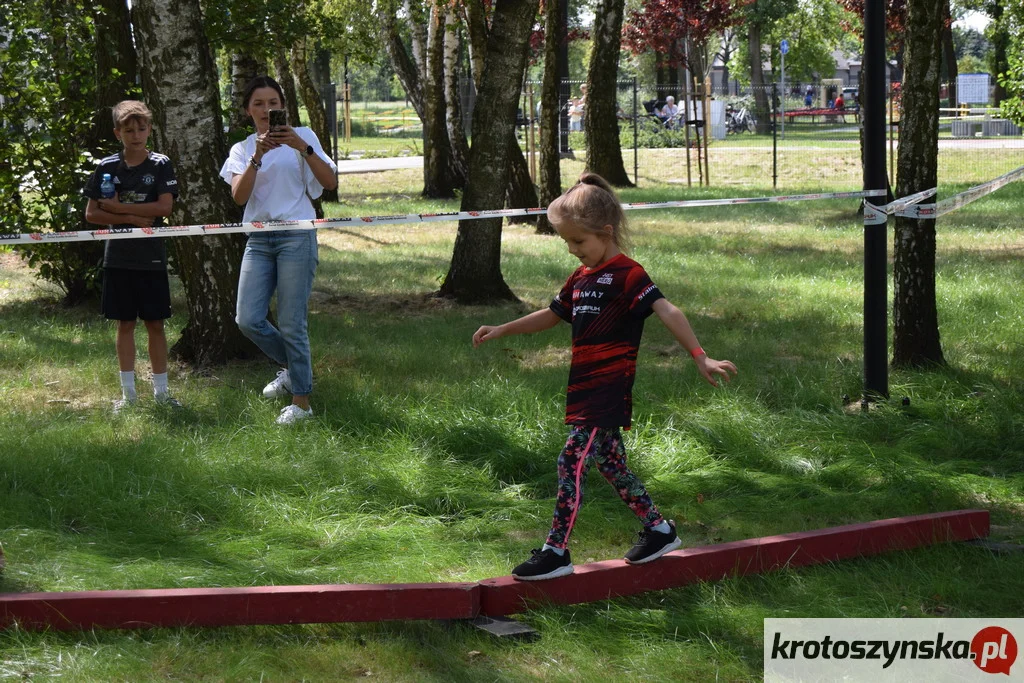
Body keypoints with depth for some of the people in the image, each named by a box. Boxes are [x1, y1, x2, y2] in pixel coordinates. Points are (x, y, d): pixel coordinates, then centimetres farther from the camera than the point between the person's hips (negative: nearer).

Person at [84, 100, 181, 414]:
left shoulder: (160, 165, -3)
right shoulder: (107, 167, 1)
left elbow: (164, 207, -13)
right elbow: (91, 213, -1)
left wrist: (118, 207, -12)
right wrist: (132, 219, -13)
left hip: (151, 258, -1)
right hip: (118, 258, 1)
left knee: (155, 323, 3)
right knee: (125, 323, 6)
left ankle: (161, 390, 11)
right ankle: (128, 391, 13)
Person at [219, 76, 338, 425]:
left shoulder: (302, 136, 3)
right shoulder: (242, 149, 11)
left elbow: (330, 182, -9)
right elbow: (239, 196, -6)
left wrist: (302, 147, -20)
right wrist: (258, 156, -18)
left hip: (296, 236, -4)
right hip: (259, 239, 4)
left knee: (291, 324, -5)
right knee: (248, 319, -4)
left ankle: (301, 401, 6)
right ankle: (292, 368, 22)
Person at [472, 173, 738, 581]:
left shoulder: (627, 274, -12)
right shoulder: (580, 278, 15)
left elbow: (667, 312, -23)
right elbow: (550, 316, 30)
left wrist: (700, 358, -34)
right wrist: (501, 331, 30)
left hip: (608, 391, -9)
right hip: (584, 390, 9)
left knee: (571, 462, -12)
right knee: (611, 464, 14)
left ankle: (556, 553, -8)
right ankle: (659, 531, 25)